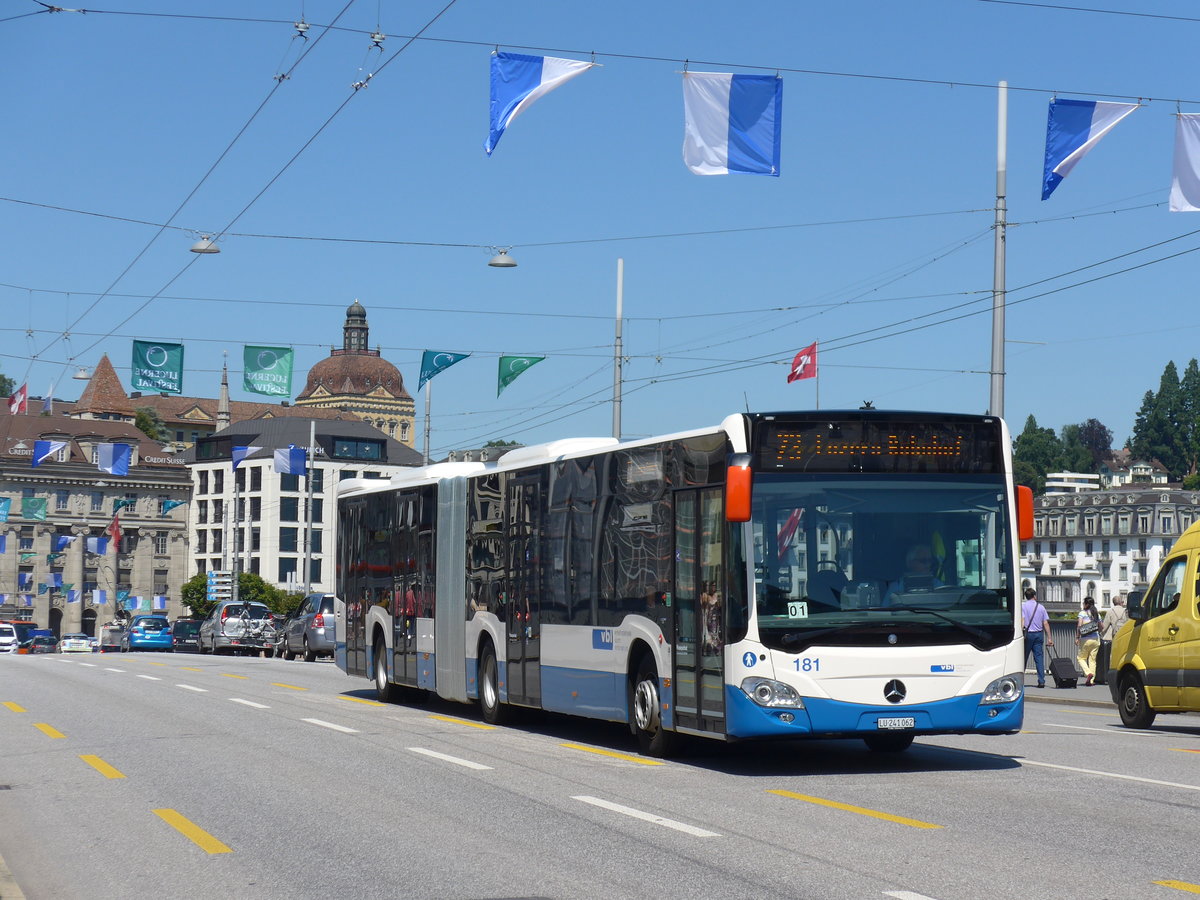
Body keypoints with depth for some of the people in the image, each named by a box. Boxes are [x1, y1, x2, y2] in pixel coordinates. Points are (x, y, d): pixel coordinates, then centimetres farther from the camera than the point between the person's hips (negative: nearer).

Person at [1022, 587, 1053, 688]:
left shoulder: (1023, 606, 0)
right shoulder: (1041, 607, 7)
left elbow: (1022, 621, -11)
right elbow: (1046, 623, 4)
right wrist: (1049, 638, 6)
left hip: (1028, 634, -2)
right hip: (1039, 634, 2)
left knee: (1023, 657, 7)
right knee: (1039, 657, 1)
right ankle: (1041, 681, -5)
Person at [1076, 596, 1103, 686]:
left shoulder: (1082, 613, -4)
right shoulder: (1097, 614, 11)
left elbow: (1079, 625, -13)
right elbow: (1100, 627, 15)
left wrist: (1077, 637, -8)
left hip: (1086, 639, -4)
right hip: (1096, 639, 4)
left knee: (1081, 657, 8)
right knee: (1093, 659, 7)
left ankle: (1088, 673, -14)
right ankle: (1091, 680, 3)